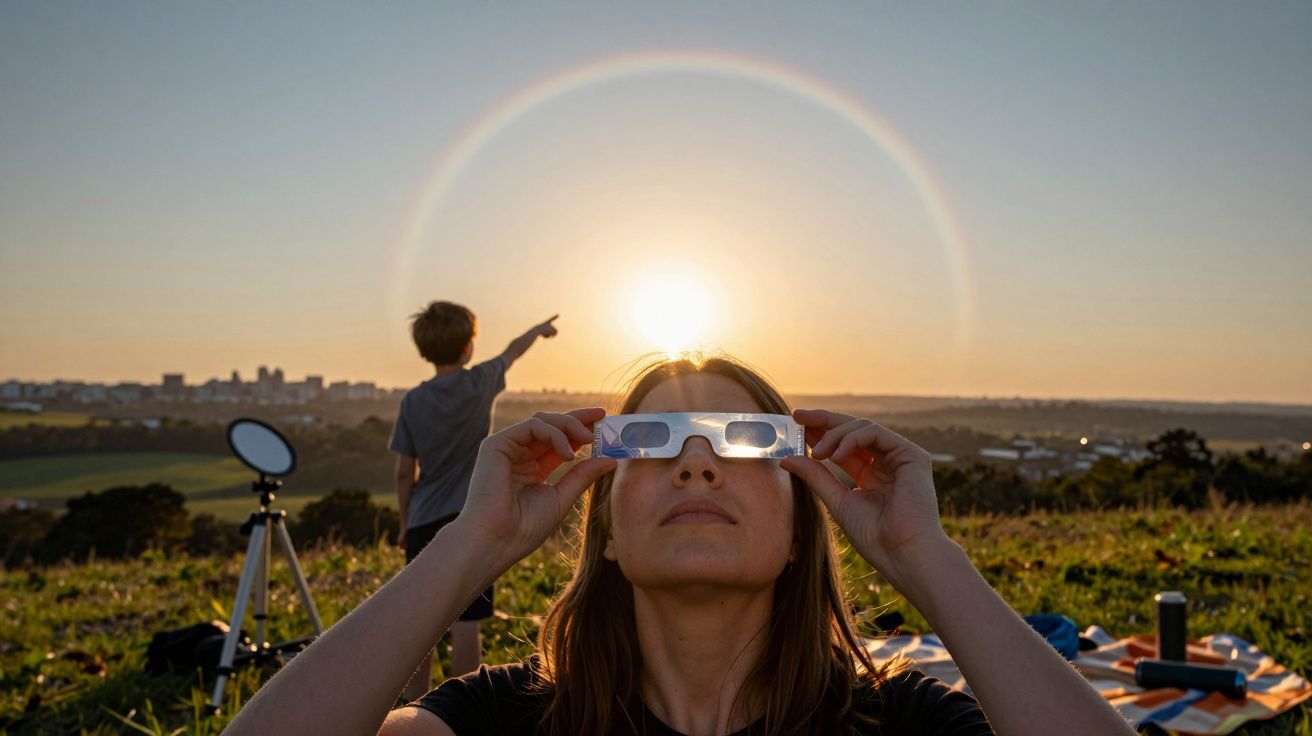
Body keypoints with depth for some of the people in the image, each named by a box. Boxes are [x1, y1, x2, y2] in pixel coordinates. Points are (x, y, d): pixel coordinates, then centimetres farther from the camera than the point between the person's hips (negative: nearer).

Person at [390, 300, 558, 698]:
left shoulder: (413, 401, -1)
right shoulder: (480, 383, -4)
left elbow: (405, 472, 3)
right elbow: (512, 352, 17)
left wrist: (405, 523, 15)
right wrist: (539, 329, 37)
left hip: (424, 521, 3)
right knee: (465, 621, -2)